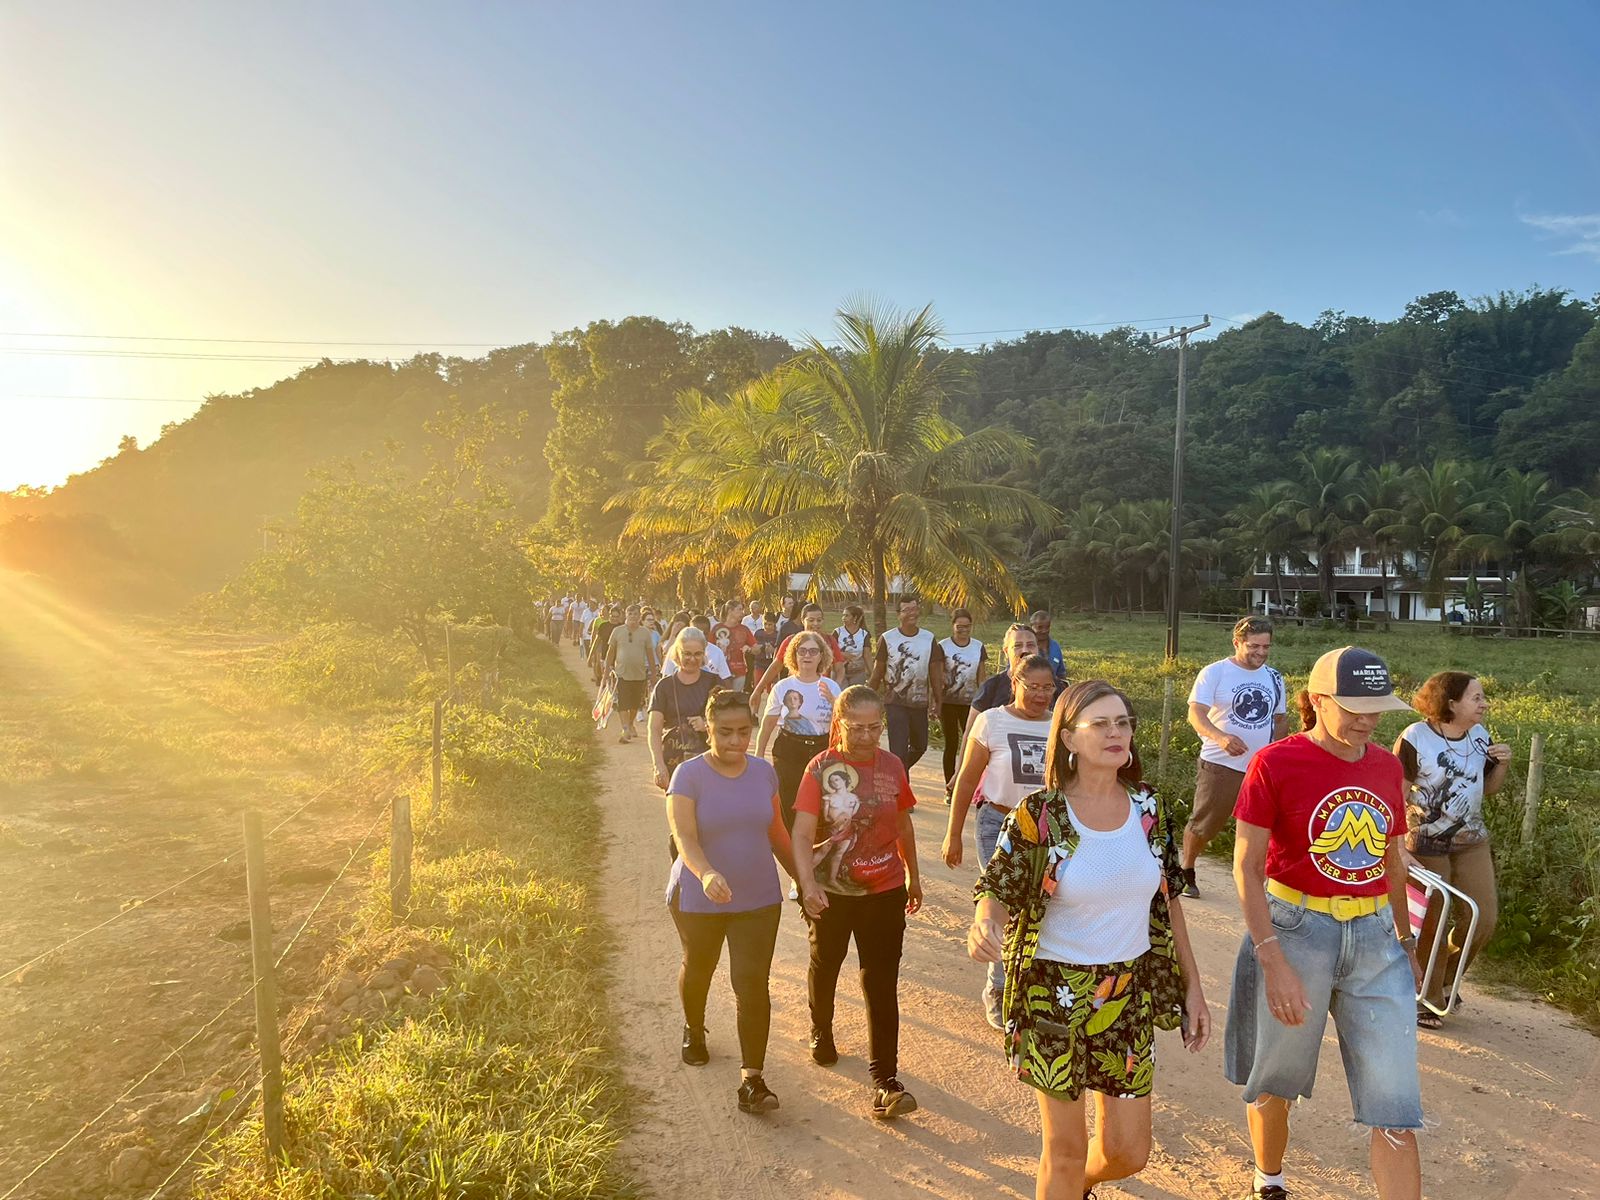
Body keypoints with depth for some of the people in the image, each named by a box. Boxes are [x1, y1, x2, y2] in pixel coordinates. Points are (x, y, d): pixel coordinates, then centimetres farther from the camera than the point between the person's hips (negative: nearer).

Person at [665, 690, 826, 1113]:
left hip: (759, 900, 2)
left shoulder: (763, 772, -3)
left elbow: (776, 833, 8)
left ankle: (752, 1080, 2)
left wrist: (805, 881, 5)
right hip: (699, 900, -1)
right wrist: (707, 874, -45)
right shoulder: (690, 774, -16)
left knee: (752, 984, -6)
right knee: (698, 971, 22)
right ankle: (694, 1029, 52)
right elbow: (684, 837, -27)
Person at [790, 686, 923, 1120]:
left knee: (882, 985, 0)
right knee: (825, 966, 22)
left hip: (885, 891, 1)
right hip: (832, 892, -1)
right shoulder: (822, 768, -15)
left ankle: (885, 1081, 7)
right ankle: (821, 1032, 50)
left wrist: (913, 874, 18)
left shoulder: (892, 766, -5)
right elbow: (802, 833, -21)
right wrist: (807, 884, -35)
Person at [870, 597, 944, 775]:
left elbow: (935, 673, 6)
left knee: (920, 747, 17)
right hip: (895, 703, -4)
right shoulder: (887, 639, -6)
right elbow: (878, 672, -1)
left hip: (920, 703, 4)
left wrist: (938, 701, 5)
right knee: (898, 751, -8)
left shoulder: (929, 639, 2)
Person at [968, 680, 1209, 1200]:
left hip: (1131, 994, 4)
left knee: (1127, 1152, 12)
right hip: (1056, 993, -4)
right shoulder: (1038, 816, -15)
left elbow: (1167, 900, 7)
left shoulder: (1148, 809, -3)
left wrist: (1192, 986, 9)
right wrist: (984, 926, -36)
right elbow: (996, 890, -13)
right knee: (1066, 1148, 7)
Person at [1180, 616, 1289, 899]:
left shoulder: (1274, 678, 11)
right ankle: (1186, 873, 25)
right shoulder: (1214, 672, -7)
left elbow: (1281, 719, 24)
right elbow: (1196, 713, -18)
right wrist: (1221, 737, -36)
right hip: (1220, 766, -4)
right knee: (1203, 825, 4)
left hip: (1262, 769, 4)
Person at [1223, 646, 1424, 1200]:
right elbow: (1247, 868, -13)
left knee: (1395, 1107, 3)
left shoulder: (1387, 766, 4)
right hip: (1294, 932, -4)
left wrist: (1406, 940, 23)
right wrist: (1273, 961, -19)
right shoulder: (1275, 764, -13)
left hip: (1375, 940, 4)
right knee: (1275, 1081, 15)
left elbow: (1392, 860, 16)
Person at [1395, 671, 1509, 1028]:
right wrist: (1398, 845, -20)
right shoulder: (1416, 738, -18)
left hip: (1471, 841, 6)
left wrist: (1503, 763, -7)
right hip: (1426, 845, -6)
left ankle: (1445, 975, 31)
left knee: (1483, 918, 5)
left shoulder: (1481, 736, 0)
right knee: (1431, 924, 4)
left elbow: (1488, 787, 13)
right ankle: (1427, 998, 23)